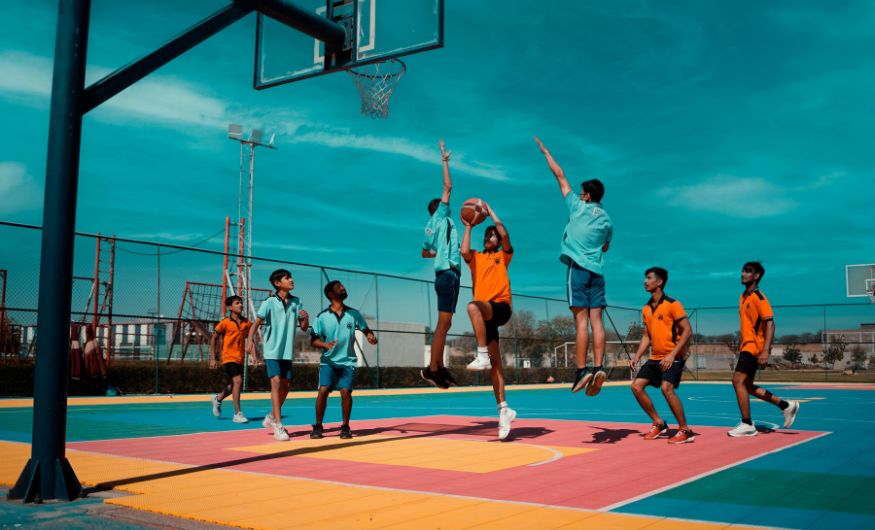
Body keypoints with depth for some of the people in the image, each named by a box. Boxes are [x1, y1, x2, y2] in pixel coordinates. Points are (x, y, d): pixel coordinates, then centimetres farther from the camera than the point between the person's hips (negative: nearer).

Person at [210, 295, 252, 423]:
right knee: (237, 381, -19)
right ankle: (237, 414, -14)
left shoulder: (247, 323, 3)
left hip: (240, 358, 6)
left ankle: (218, 399, 46)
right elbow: (214, 339, 0)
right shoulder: (225, 322, -8)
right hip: (229, 357, -6)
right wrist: (212, 359, -3)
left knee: (233, 385, 16)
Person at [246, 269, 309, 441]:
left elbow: (304, 328, 9)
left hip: (287, 351, 5)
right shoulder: (269, 302, -8)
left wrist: (306, 318, -12)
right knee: (276, 382, -15)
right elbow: (256, 323, -11)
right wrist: (250, 339, -28)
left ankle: (271, 417, 32)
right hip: (272, 351, -5)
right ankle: (278, 427, -14)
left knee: (285, 385, 11)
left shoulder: (296, 302, 5)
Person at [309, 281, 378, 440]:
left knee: (346, 392, -11)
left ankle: (345, 427, 7)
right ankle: (318, 426, 3)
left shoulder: (353, 314, 4)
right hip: (328, 361, -1)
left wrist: (371, 337, -12)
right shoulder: (322, 317, -2)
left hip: (348, 361, 1)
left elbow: (366, 330, 12)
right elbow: (313, 340, 0)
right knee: (323, 390, -13)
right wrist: (325, 345, -21)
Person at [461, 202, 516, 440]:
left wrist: (490, 211, 4)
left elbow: (505, 234, -5)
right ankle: (503, 409, 3)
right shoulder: (476, 257, 21)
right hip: (486, 313, 4)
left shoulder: (503, 255, 13)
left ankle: (482, 356, -34)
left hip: (501, 306, -4)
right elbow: (464, 251, -2)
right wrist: (468, 227, 7)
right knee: (495, 364, 1)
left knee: (473, 306, -37)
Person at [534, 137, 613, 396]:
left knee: (581, 319, -10)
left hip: (577, 267, -4)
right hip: (597, 270, 5)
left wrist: (545, 151, 20)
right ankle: (598, 368, -11)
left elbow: (560, 176, 11)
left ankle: (582, 371, -13)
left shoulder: (578, 207, 4)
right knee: (596, 319, -2)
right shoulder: (606, 219, 15)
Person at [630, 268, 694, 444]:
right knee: (637, 386, -2)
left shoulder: (672, 304, -10)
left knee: (667, 388, -24)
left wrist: (672, 355, -20)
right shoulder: (646, 309, 11)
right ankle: (659, 424, 12)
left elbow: (687, 331, -13)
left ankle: (685, 431, -10)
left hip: (673, 357, -8)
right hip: (655, 357, 8)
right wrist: (637, 356, 5)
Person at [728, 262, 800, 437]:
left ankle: (747, 425, -6)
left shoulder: (759, 297, -12)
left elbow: (770, 324, -19)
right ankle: (787, 406, 24)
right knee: (747, 386, 12)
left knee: (738, 381, -14)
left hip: (754, 347, -9)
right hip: (746, 346, 9)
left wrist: (765, 351, -26)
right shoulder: (743, 297, 14)